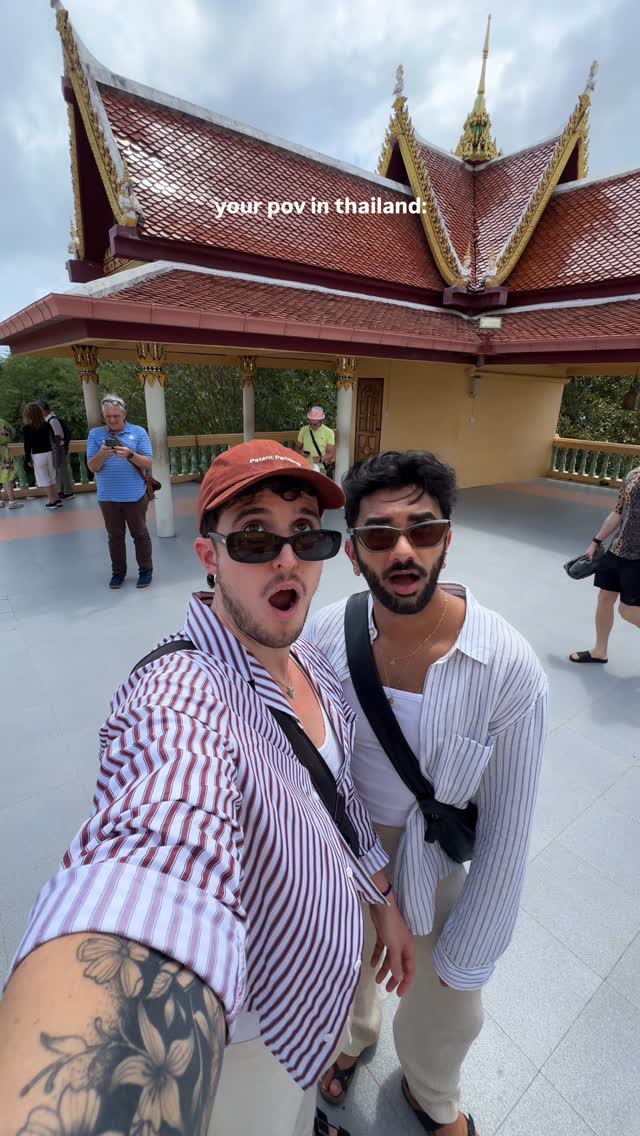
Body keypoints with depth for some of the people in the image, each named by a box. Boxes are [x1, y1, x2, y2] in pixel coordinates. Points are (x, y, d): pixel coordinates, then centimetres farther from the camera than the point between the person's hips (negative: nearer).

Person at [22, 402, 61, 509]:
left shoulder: (26, 428, -9)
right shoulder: (46, 425, 2)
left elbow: (27, 445, -9)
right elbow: (52, 439, 7)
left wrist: (28, 459, -2)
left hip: (38, 456, -4)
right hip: (49, 453, 4)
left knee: (44, 479, 3)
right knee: (52, 478, 14)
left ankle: (52, 501, 4)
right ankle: (57, 500, 15)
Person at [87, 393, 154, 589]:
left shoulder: (138, 432, -2)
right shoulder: (95, 434, 3)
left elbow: (148, 463, -6)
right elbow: (92, 467, -1)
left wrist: (130, 454, -24)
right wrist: (101, 455, -21)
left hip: (135, 495, -2)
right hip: (108, 497, 2)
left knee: (140, 534, 7)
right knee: (115, 536, 12)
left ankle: (145, 570, 19)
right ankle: (118, 572, 24)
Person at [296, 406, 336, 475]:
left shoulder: (328, 432, -2)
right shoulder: (303, 430, 7)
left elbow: (331, 454, -4)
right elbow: (297, 447, 15)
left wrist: (321, 459, -24)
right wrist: (301, 453, -9)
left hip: (320, 469, -2)